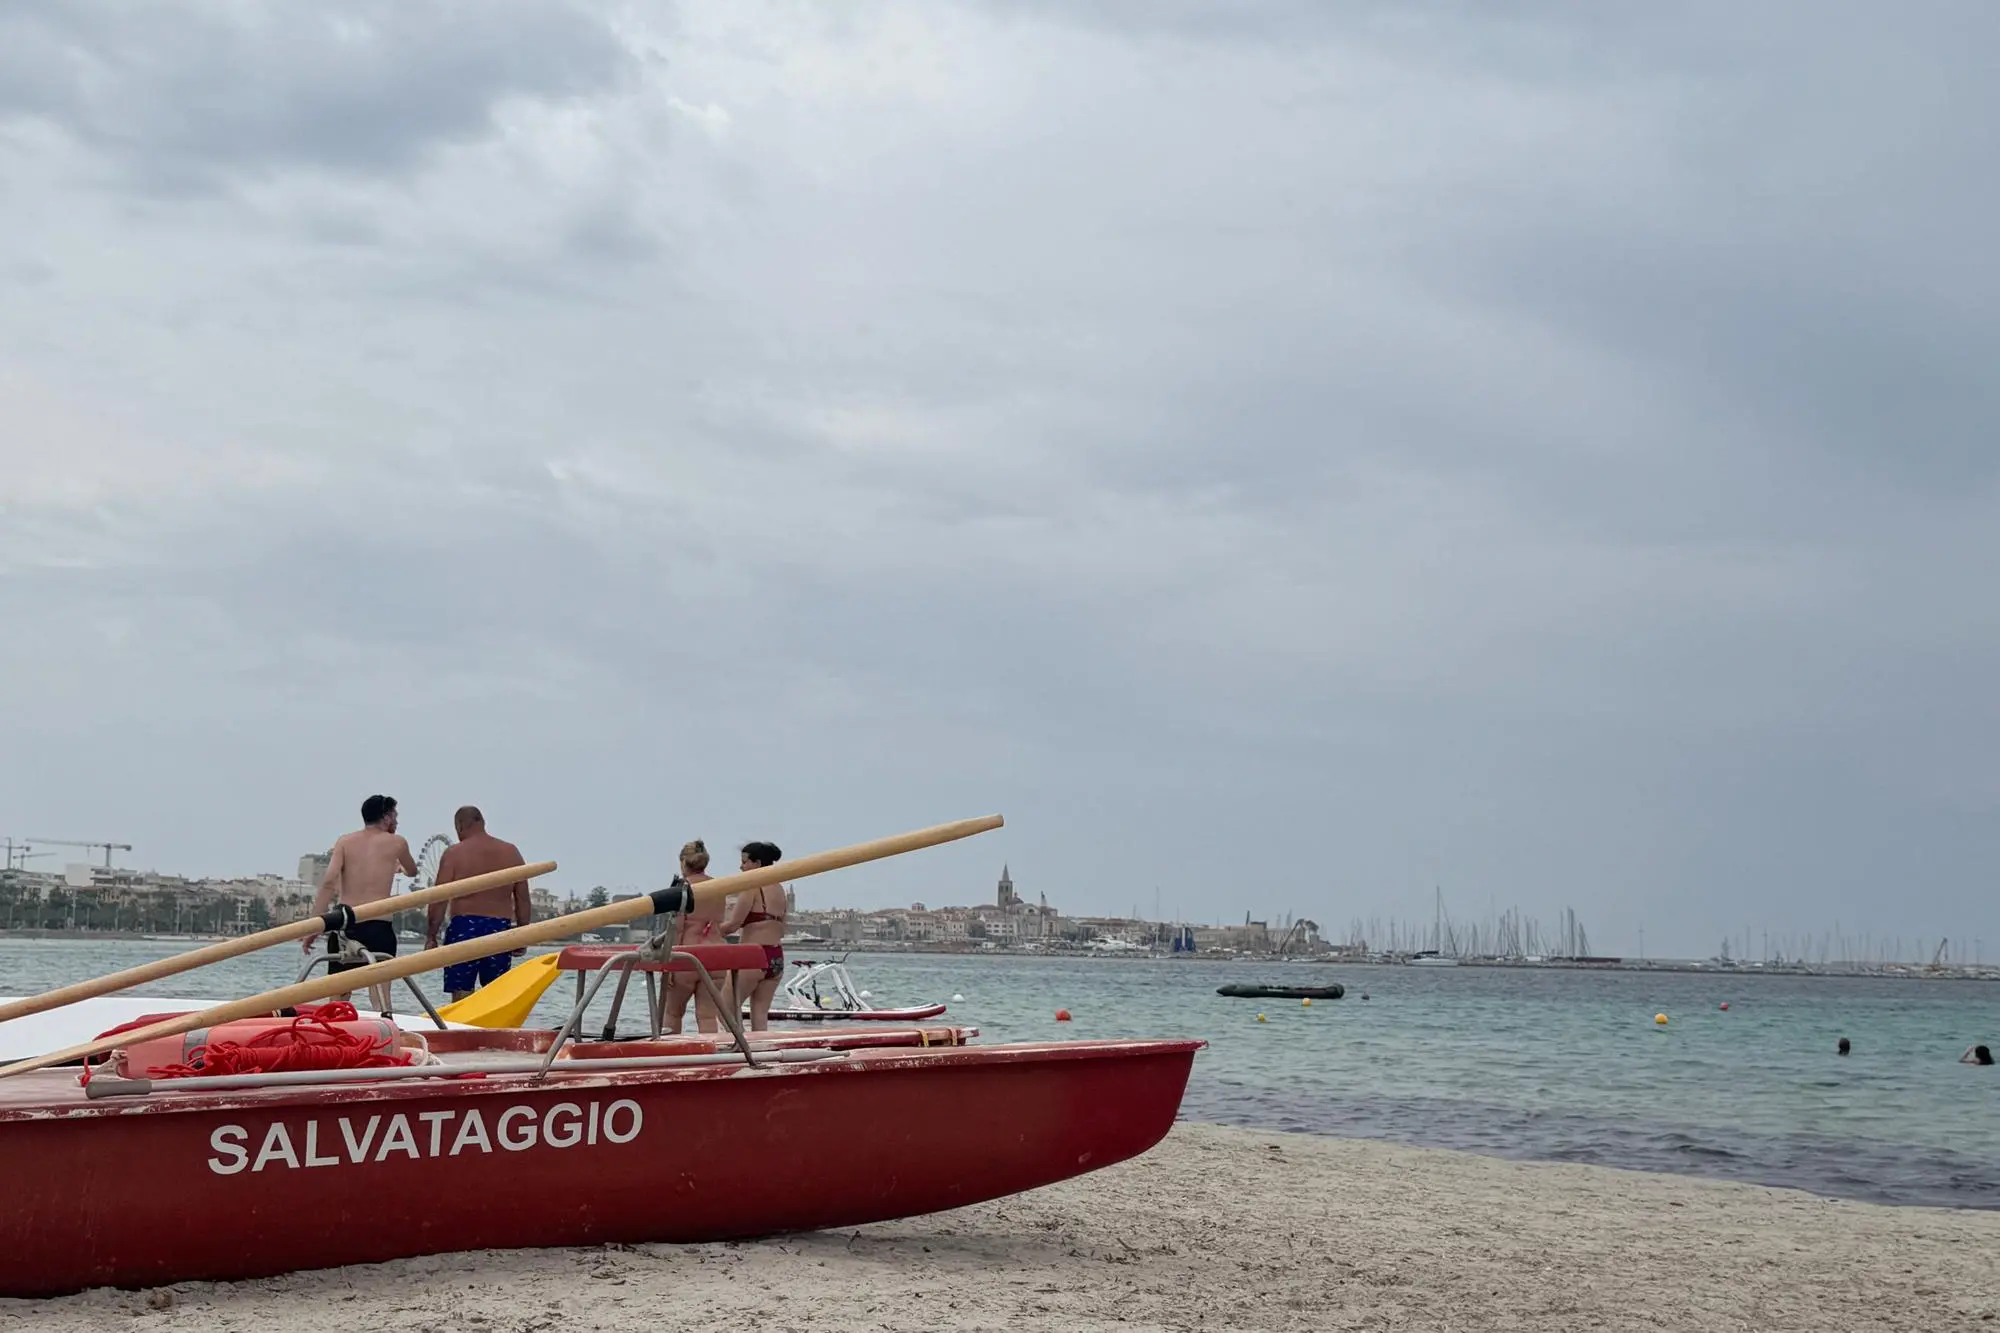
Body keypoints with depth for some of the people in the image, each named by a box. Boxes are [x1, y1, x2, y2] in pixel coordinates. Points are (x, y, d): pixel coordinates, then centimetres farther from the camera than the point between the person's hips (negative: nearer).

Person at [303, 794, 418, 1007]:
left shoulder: (344, 842, 7)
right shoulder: (396, 842, 7)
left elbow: (328, 883, -5)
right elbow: (412, 871, 28)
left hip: (344, 924, 2)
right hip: (379, 926, -2)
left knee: (338, 998, 9)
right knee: (381, 998, -3)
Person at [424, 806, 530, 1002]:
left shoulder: (454, 853, -2)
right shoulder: (511, 852, 8)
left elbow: (439, 900, -5)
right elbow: (523, 900, 9)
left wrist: (430, 936, 1)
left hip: (464, 927, -3)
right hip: (500, 929, 3)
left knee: (462, 995, -1)